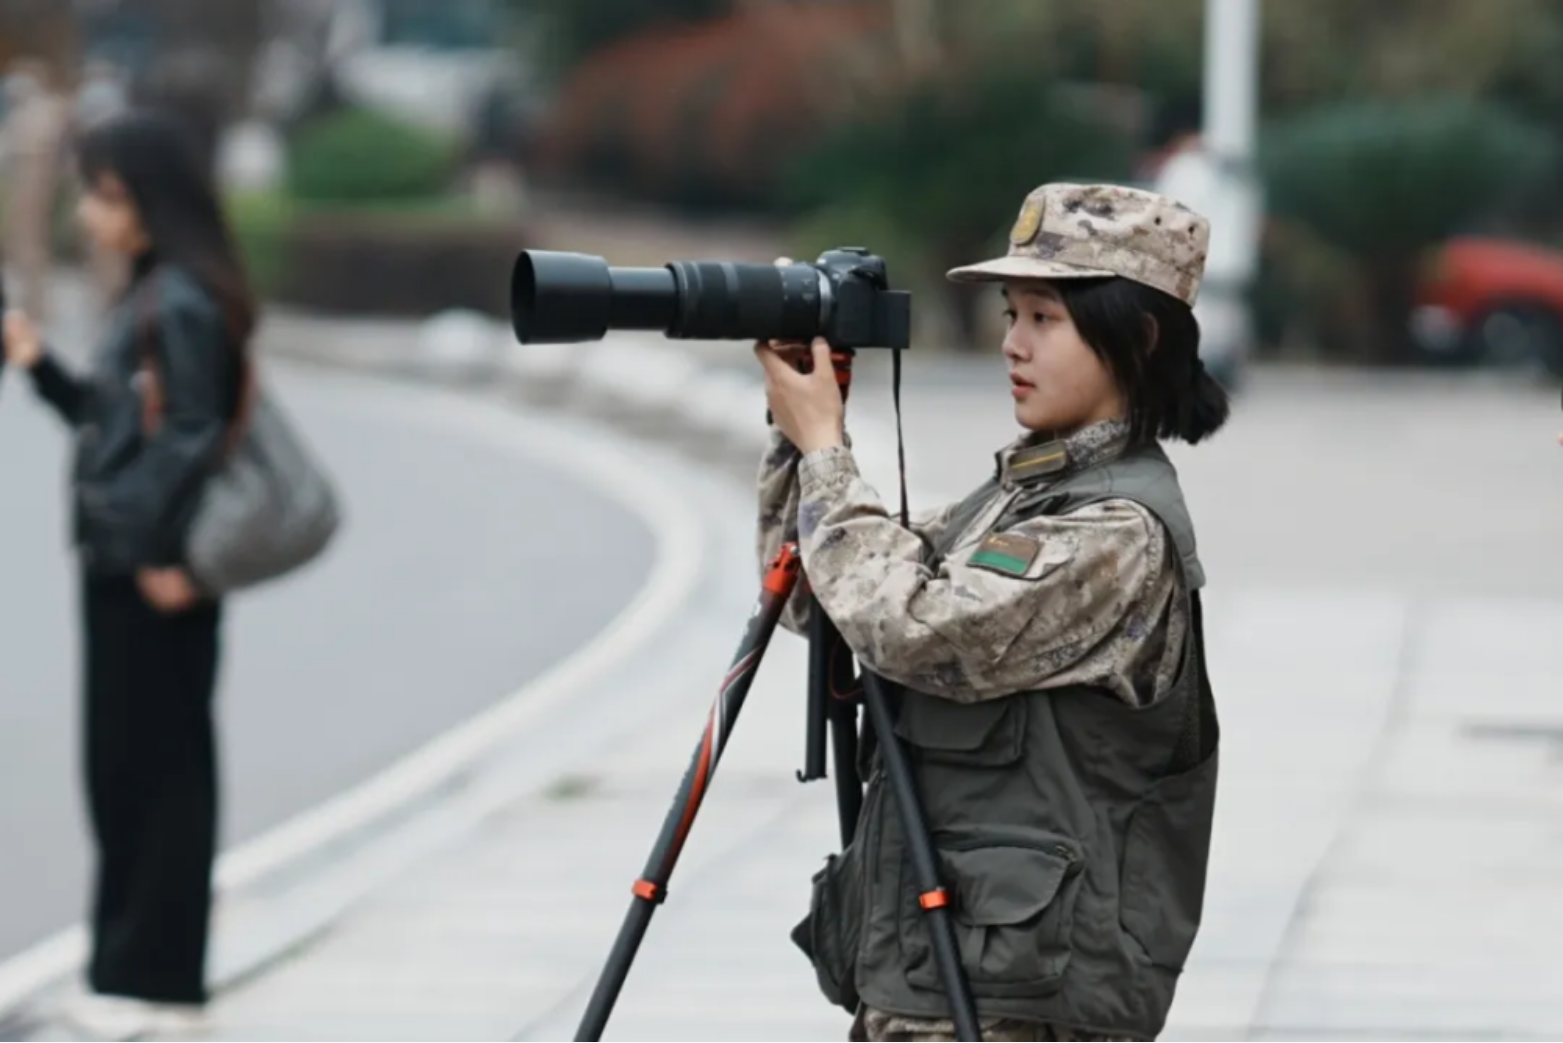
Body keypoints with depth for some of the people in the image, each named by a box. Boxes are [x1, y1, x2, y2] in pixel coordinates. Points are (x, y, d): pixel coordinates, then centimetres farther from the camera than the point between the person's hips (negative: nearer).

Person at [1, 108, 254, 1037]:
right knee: (128, 768, 13)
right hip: (123, 565, 10)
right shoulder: (149, 299, 14)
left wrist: (165, 555, -20)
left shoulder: (183, 305, -15)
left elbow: (191, 437, -18)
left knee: (151, 767, -4)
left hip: (154, 577, -10)